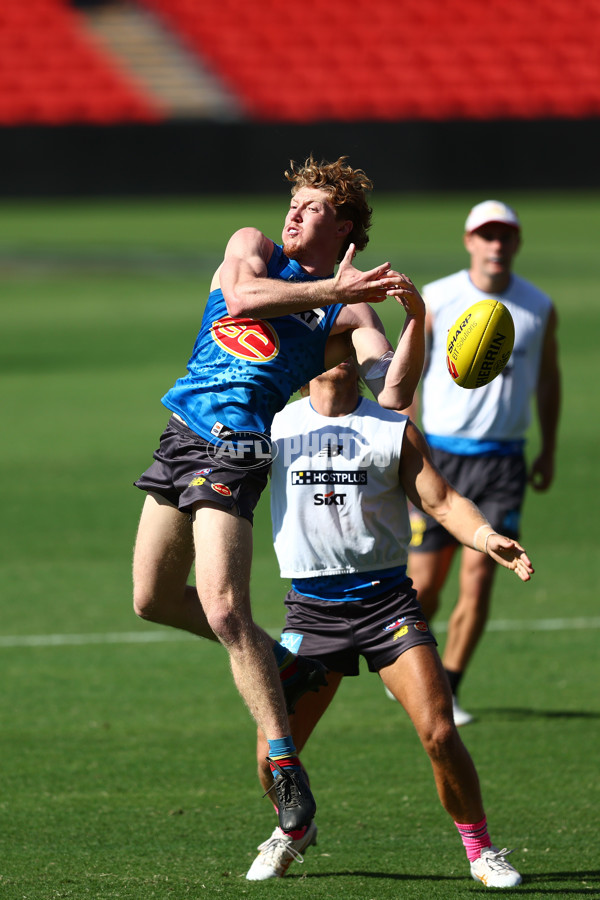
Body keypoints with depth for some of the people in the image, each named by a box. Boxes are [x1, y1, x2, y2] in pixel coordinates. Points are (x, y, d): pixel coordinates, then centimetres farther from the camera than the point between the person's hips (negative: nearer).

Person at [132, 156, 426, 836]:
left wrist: (416, 321, -28)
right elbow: (241, 300, -13)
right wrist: (331, 290, -21)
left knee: (223, 608, -19)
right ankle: (268, 658, 36)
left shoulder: (349, 313, 0)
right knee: (152, 600, 13)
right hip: (181, 430, 6)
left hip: (234, 449, -6)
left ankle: (286, 768, -14)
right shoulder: (251, 246, 10)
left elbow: (392, 392, -14)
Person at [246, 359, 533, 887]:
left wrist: (486, 538, -18)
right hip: (312, 607, 0)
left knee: (439, 733, -14)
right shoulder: (275, 425, 8)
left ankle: (481, 849, 5)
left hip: (386, 600, 0)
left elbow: (441, 501, -1)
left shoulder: (395, 430, 7)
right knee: (272, 755, -5)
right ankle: (295, 829, 28)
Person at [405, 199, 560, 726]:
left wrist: (549, 452, 20)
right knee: (423, 585, 0)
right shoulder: (435, 301, -2)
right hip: (440, 455, -1)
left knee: (477, 579, -10)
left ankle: (444, 694, -1)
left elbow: (548, 377, 19)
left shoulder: (539, 309, 3)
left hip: (502, 462, 1)